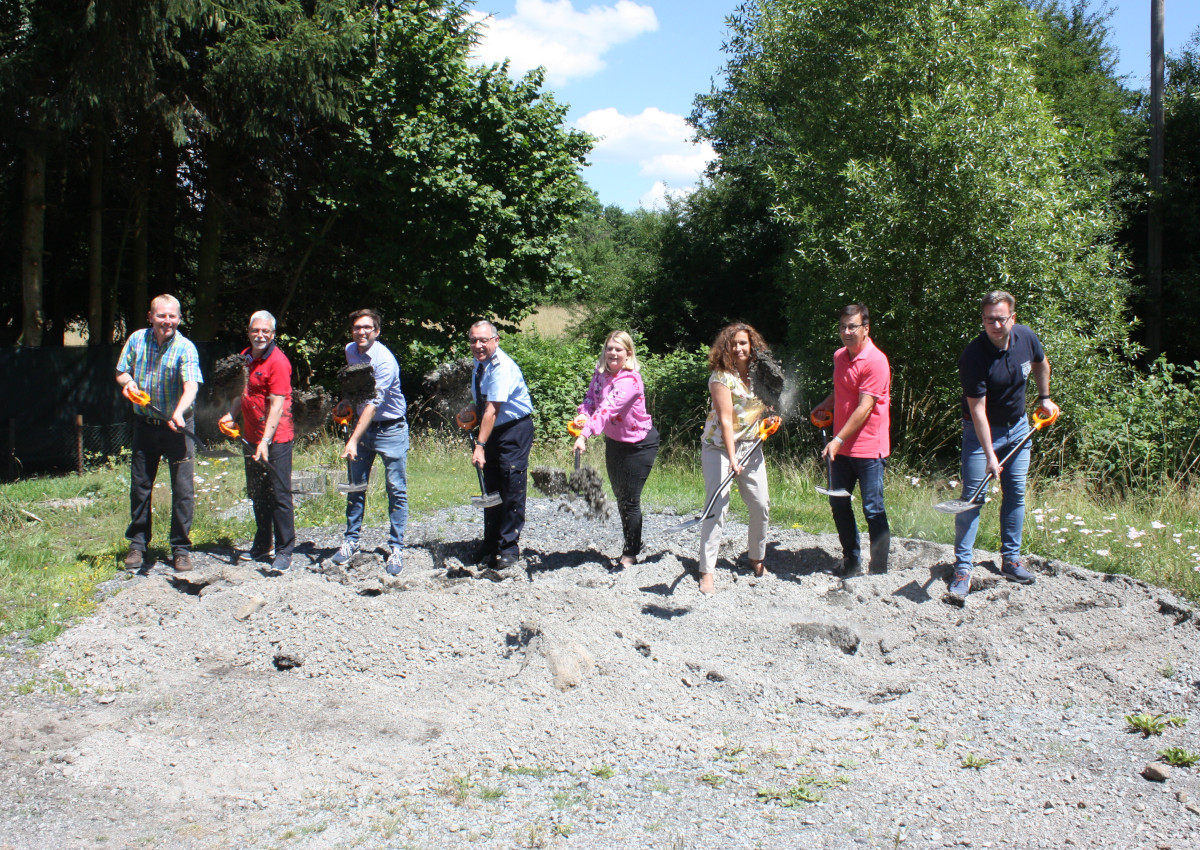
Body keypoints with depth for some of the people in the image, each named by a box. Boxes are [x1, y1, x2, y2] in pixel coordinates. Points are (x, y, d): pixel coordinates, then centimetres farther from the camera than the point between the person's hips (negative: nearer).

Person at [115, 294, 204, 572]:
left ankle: (181, 549, 10)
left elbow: (191, 386, -27)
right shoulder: (136, 340, 0)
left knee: (183, 489, -2)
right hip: (145, 424, 4)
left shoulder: (185, 348, -14)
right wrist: (128, 382, -13)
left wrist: (178, 413, -45)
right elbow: (122, 372, 11)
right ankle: (137, 544, 23)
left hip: (177, 426, -3)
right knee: (139, 486, 9)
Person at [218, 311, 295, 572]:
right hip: (251, 438, 9)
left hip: (275, 439, -8)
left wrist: (266, 441, -26)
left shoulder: (277, 362, -14)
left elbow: (277, 405, -20)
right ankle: (262, 547, 27)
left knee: (279, 495, -6)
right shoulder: (245, 357, 11)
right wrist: (231, 415, 10)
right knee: (257, 493, 15)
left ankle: (284, 552, 0)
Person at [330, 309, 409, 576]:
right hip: (361, 424, 6)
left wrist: (354, 441, -33)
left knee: (397, 491, -4)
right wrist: (347, 403, 10)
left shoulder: (384, 360, -22)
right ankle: (350, 541, 20)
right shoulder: (350, 351, 2)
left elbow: (374, 404, -28)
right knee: (355, 487, 9)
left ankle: (396, 549, 3)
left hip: (390, 429, -6)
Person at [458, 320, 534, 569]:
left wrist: (481, 446, -32)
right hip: (492, 430, 8)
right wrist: (471, 411, 3)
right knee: (490, 488, 10)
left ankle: (509, 548, 2)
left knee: (512, 488, -6)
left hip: (515, 429, -8)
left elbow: (492, 411, -28)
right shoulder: (479, 364, 7)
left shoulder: (502, 367, -21)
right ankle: (489, 546, 17)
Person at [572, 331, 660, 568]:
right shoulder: (600, 373, -4)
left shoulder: (630, 380, -29)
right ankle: (634, 545, 32)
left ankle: (630, 553, 10)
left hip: (640, 443, -8)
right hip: (614, 441, 8)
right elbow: (591, 398, 1)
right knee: (620, 496, 15)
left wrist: (585, 435, -50)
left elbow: (608, 409, -40)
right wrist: (582, 416, -22)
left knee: (630, 499, -4)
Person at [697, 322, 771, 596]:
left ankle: (756, 557, 28)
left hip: (750, 447, 6)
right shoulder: (721, 376, -15)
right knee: (717, 507, -11)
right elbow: (726, 420, -21)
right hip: (719, 448, -6)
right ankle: (707, 572, -7)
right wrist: (732, 459, -27)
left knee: (761, 505, 7)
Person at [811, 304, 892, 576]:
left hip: (868, 448, -8)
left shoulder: (876, 361, -16)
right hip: (840, 447, 8)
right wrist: (825, 404, 15)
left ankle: (879, 571, 4)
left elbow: (864, 408, -20)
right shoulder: (839, 356, 9)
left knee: (873, 510, -3)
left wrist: (839, 440, -22)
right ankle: (851, 560, 29)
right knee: (838, 503, 14)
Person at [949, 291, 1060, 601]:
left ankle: (1011, 560, 19)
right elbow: (978, 409, -25)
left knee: (1016, 494, 8)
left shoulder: (1026, 337, -10)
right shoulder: (974, 356, -26)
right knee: (972, 497, -8)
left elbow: (1041, 364, 16)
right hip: (982, 430, -5)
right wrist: (989, 455, -28)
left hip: (1018, 426, 5)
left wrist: (1044, 397, 18)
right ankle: (962, 568, -4)